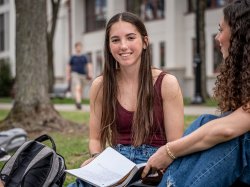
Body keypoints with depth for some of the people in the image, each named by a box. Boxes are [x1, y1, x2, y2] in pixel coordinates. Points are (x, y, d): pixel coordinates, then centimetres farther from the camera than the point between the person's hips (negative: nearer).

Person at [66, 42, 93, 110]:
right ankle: (78, 103, -32)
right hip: (75, 74, -3)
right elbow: (68, 67, 11)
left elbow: (89, 65, 3)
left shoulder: (84, 57, 10)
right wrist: (68, 76, 5)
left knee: (81, 90, 11)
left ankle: (77, 102, 29)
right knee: (77, 88, -21)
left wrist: (90, 73, -12)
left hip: (83, 75, 3)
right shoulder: (73, 57, 5)